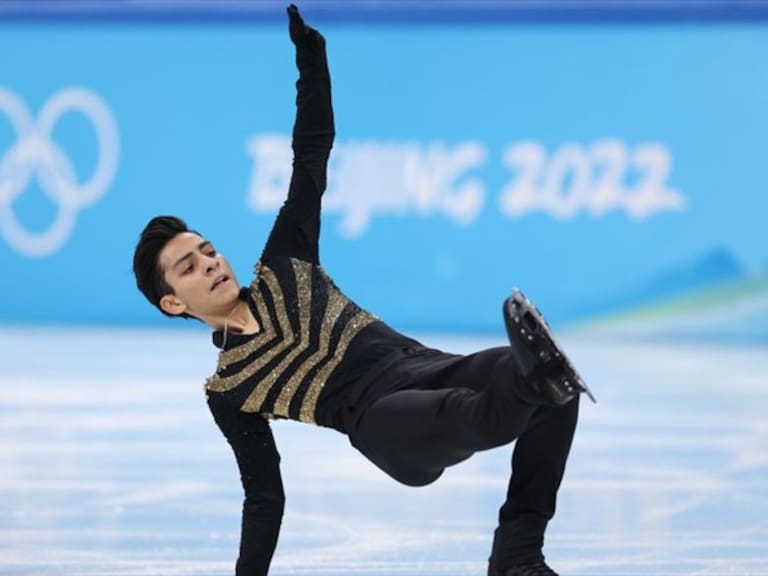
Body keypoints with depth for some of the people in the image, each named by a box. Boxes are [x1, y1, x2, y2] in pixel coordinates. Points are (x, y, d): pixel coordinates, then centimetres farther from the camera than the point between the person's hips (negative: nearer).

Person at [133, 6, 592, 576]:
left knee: (554, 386, -25)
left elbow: (312, 156, 20)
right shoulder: (228, 391, 14)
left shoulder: (281, 269, 21)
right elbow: (265, 497, 18)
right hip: (385, 418, -5)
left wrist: (310, 51, 12)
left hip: (427, 367, 5)